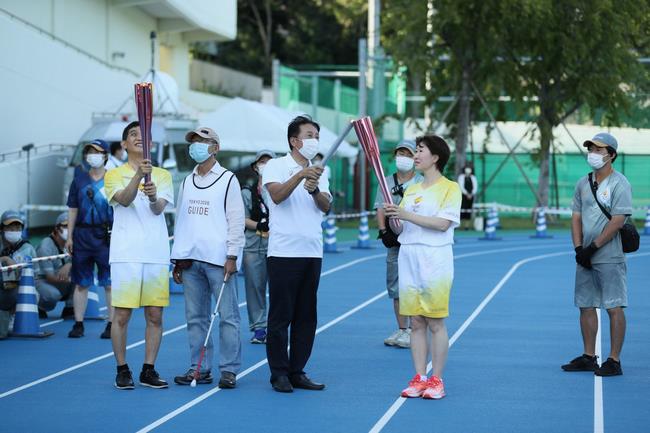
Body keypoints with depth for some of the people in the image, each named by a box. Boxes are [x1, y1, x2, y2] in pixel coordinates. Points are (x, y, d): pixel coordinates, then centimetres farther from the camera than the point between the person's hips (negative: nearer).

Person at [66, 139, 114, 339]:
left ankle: (111, 324, 5)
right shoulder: (79, 179, 10)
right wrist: (69, 237, 7)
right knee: (81, 283, 6)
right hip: (82, 234, 3)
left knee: (110, 283, -1)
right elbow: (72, 210, 12)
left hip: (106, 236, -3)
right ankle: (78, 324, 12)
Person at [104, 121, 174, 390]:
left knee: (155, 315, 4)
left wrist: (154, 197, -30)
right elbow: (124, 199, -15)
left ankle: (149, 370, 12)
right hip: (126, 254, -2)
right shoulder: (115, 174, 5)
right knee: (121, 315, -3)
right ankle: (122, 370, 8)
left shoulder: (162, 175, 11)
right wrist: (139, 175, -33)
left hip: (156, 254, 2)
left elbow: (159, 209, -6)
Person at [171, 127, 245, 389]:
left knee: (227, 315, -5)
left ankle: (229, 370, -2)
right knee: (195, 317, 7)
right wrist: (177, 261, 13)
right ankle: (199, 369, 12)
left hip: (219, 259, -5)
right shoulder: (186, 183, 17)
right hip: (190, 259, 5)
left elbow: (236, 220, -2)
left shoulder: (227, 180, 2)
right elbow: (180, 221, 18)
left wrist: (232, 257, -10)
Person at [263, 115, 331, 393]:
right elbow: (277, 195, -18)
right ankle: (279, 373, 5)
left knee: (306, 316, 7)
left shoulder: (318, 172, 14)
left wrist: (315, 189, -20)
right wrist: (300, 175, -31)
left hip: (312, 253, 5)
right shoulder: (276, 166, 0)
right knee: (280, 315, -2)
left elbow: (326, 206, 0)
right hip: (283, 253, -5)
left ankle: (297, 371, 15)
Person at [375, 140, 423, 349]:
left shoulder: (422, 183, -1)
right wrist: (384, 231, -5)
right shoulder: (386, 182, 13)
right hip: (393, 241, 5)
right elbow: (380, 209, 9)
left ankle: (413, 331, -2)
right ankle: (401, 330, 16)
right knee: (395, 287, 8)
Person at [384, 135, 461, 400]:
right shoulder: (410, 190, 17)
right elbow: (399, 227, 16)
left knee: (435, 323, -2)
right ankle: (419, 379, 9)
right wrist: (392, 217, -6)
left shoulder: (450, 188, -3)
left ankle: (436, 380, 4)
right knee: (416, 323, 6)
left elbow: (443, 223, -15)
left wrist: (406, 215, -18)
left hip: (435, 258, -6)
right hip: (408, 257, 6)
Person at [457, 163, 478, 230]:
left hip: (471, 196, 3)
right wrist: (467, 194, -16)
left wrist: (472, 194, -12)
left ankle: (467, 225, 2)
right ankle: (460, 224, -11)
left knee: (469, 211, 1)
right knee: (462, 210, -9)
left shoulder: (473, 178, 10)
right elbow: (461, 187, -7)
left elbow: (475, 187, 3)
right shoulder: (461, 177, 1)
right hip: (463, 196, -3)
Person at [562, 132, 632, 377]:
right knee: (586, 306, 10)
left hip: (609, 258, -7)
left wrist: (593, 247, -16)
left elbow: (618, 221, -15)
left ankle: (614, 361, -3)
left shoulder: (619, 183, -8)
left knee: (614, 307, -6)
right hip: (585, 256, 7)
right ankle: (588, 357, 18)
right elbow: (576, 217, 12)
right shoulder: (583, 184, 13)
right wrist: (578, 248, -2)